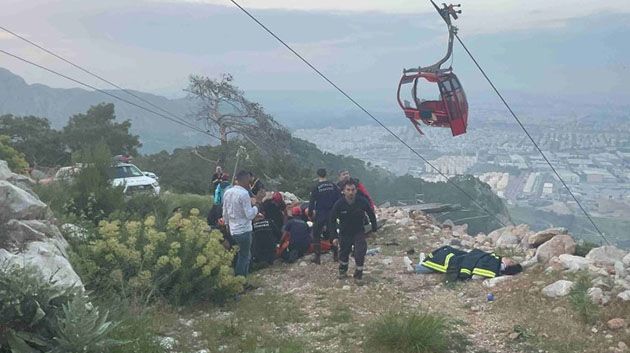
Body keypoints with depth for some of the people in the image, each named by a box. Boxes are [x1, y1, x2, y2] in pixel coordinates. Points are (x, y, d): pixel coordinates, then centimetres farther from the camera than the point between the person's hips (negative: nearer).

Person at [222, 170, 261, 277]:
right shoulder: (244, 193, -19)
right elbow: (249, 215, -19)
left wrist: (227, 224, 25)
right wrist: (255, 206, -4)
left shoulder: (227, 192, 5)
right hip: (244, 230, -8)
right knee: (244, 257, 4)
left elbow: (225, 212, 13)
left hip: (233, 230, 8)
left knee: (245, 255, 20)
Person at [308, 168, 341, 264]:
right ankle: (335, 254, 21)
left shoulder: (316, 188, -9)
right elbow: (340, 199, 1)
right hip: (332, 214, 4)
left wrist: (310, 214, 3)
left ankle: (317, 256, 1)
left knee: (316, 235, 6)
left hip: (320, 214, -3)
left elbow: (311, 202, -8)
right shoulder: (333, 185, 0)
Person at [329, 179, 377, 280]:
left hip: (359, 232, -1)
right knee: (344, 253, 14)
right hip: (344, 233, 1)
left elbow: (371, 215, 1)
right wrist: (334, 236, -10)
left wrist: (374, 229, 5)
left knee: (360, 253, -15)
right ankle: (343, 270, 43)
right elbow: (332, 220, -6)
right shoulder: (339, 204, -19)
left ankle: (359, 272, 6)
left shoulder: (362, 202, -18)